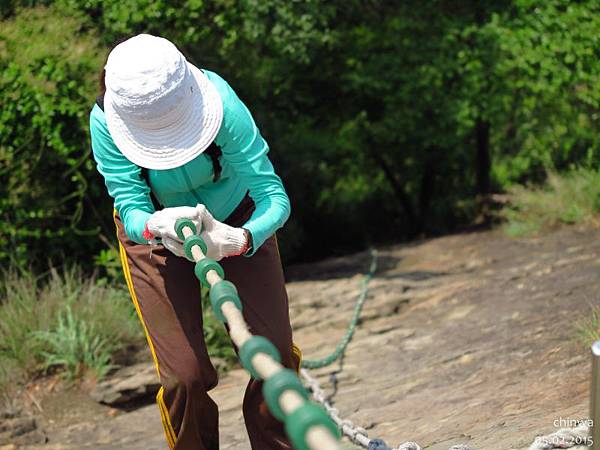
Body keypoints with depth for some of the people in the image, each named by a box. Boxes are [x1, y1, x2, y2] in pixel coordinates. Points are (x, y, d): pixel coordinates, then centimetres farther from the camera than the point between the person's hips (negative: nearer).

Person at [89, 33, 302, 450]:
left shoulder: (222, 105, -36)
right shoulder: (105, 122, -31)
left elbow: (274, 195, -36)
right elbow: (130, 206, -30)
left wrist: (241, 238, -57)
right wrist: (155, 226, -54)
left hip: (235, 220, 0)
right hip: (153, 232, 0)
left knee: (274, 354, -8)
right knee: (185, 376, -11)